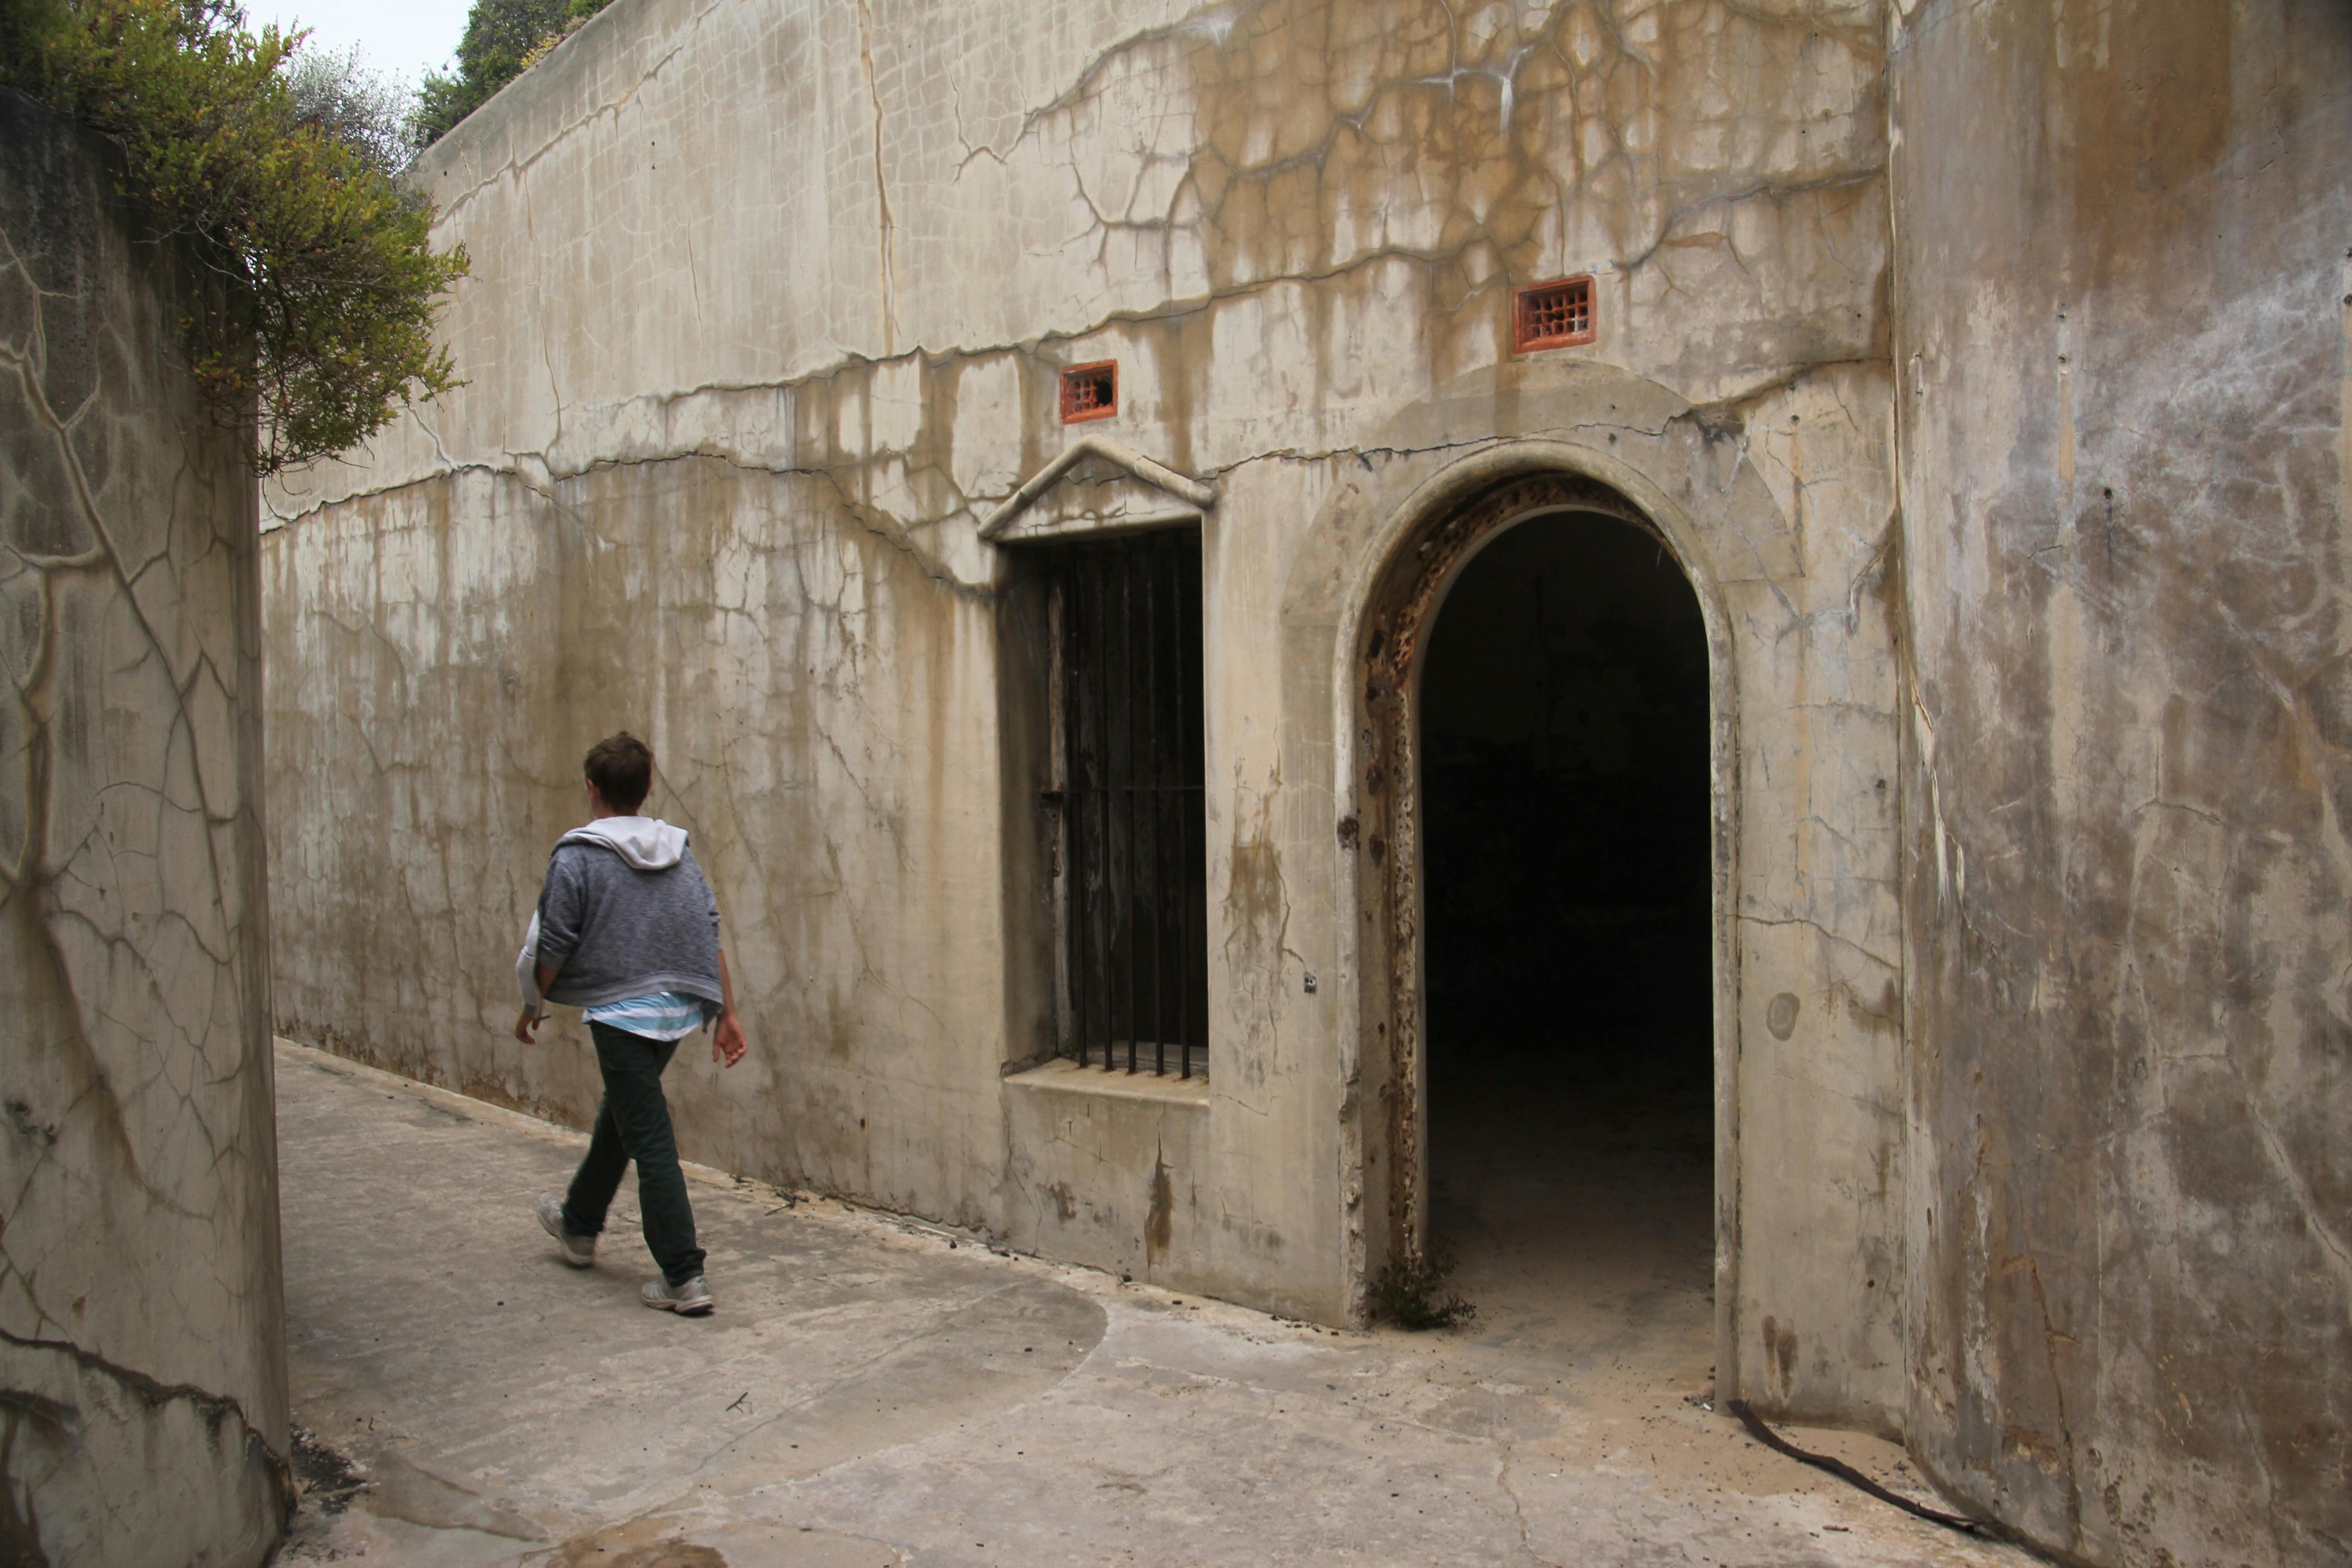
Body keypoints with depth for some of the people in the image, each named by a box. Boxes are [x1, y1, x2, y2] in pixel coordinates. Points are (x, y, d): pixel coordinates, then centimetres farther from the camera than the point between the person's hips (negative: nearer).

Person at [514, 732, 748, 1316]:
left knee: (651, 1142, -4)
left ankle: (685, 1278, -4)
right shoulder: (679, 851, 7)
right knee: (618, 1116, 26)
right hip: (679, 1008, 7)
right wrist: (727, 1014, 11)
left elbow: (551, 950, -7)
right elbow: (711, 937, 6)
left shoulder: (577, 858, -9)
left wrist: (531, 1009, 10)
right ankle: (579, 1226, 45)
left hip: (621, 1014, -7)